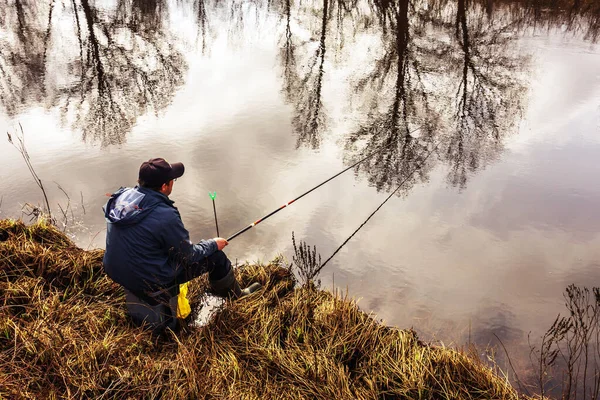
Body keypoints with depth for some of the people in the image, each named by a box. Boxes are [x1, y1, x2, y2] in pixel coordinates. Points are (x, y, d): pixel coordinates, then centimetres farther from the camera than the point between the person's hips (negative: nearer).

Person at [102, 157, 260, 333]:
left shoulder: (121, 196, -8)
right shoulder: (165, 216, -29)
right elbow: (189, 256, -15)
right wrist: (213, 244, 4)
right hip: (151, 281, -7)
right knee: (215, 256, 4)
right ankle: (236, 296, 29)